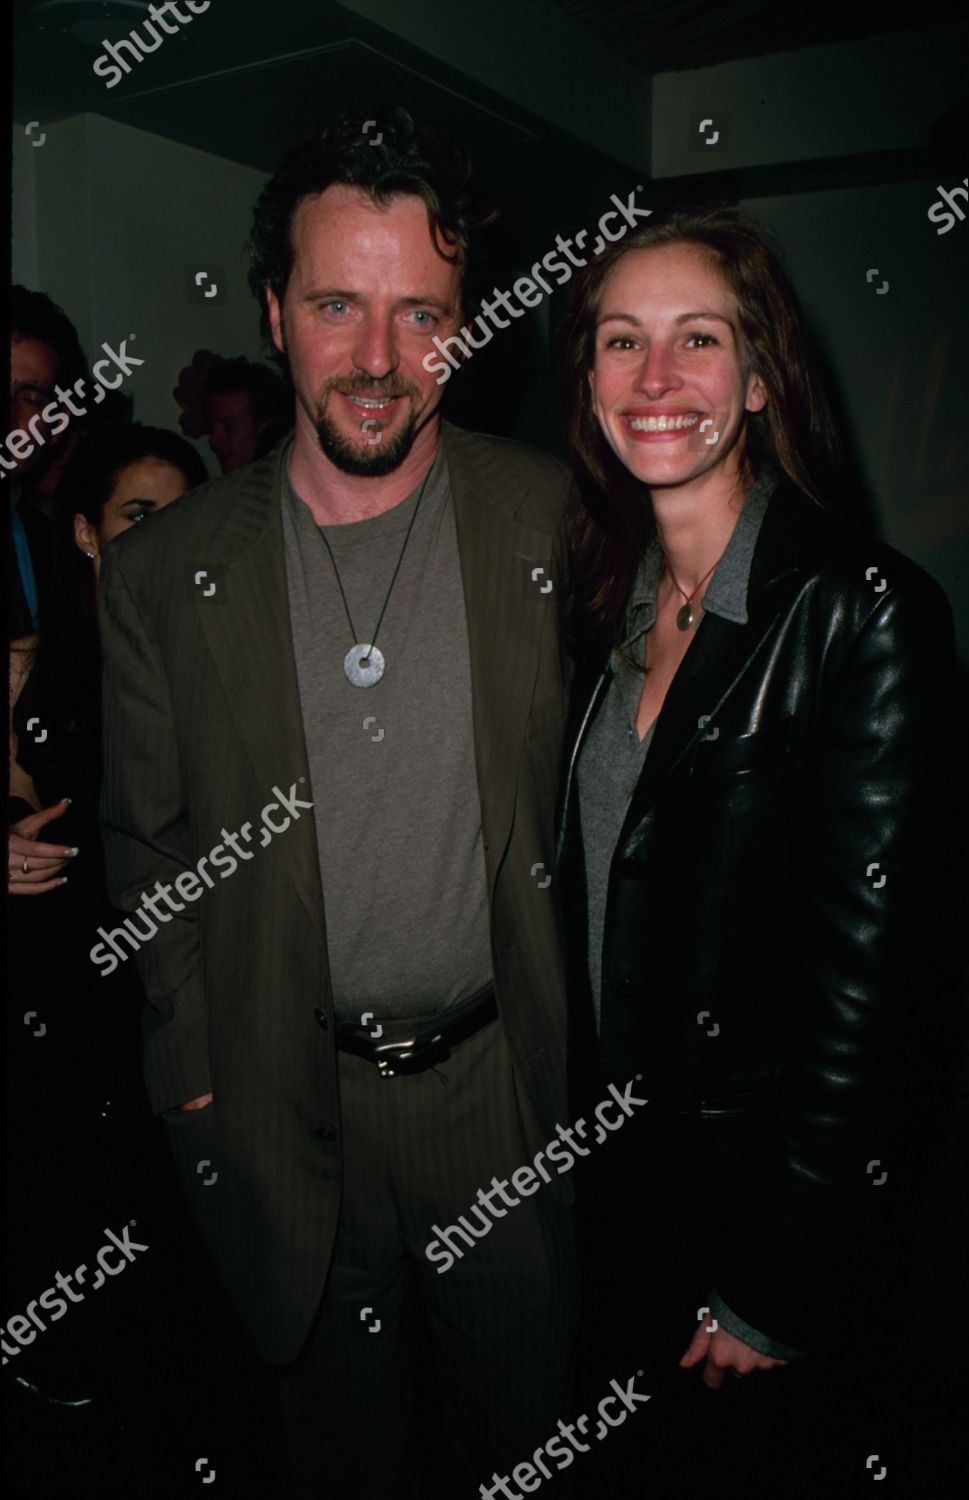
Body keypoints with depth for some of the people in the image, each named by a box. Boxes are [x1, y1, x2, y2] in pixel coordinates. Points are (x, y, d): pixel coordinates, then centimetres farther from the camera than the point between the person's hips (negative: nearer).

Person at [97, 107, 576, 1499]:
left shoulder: (554, 522, -8)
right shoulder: (163, 572, -6)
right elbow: (148, 845, 3)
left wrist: (580, 1051, -2)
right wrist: (197, 1072, 0)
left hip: (513, 1086, 0)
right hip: (298, 1109, 1)